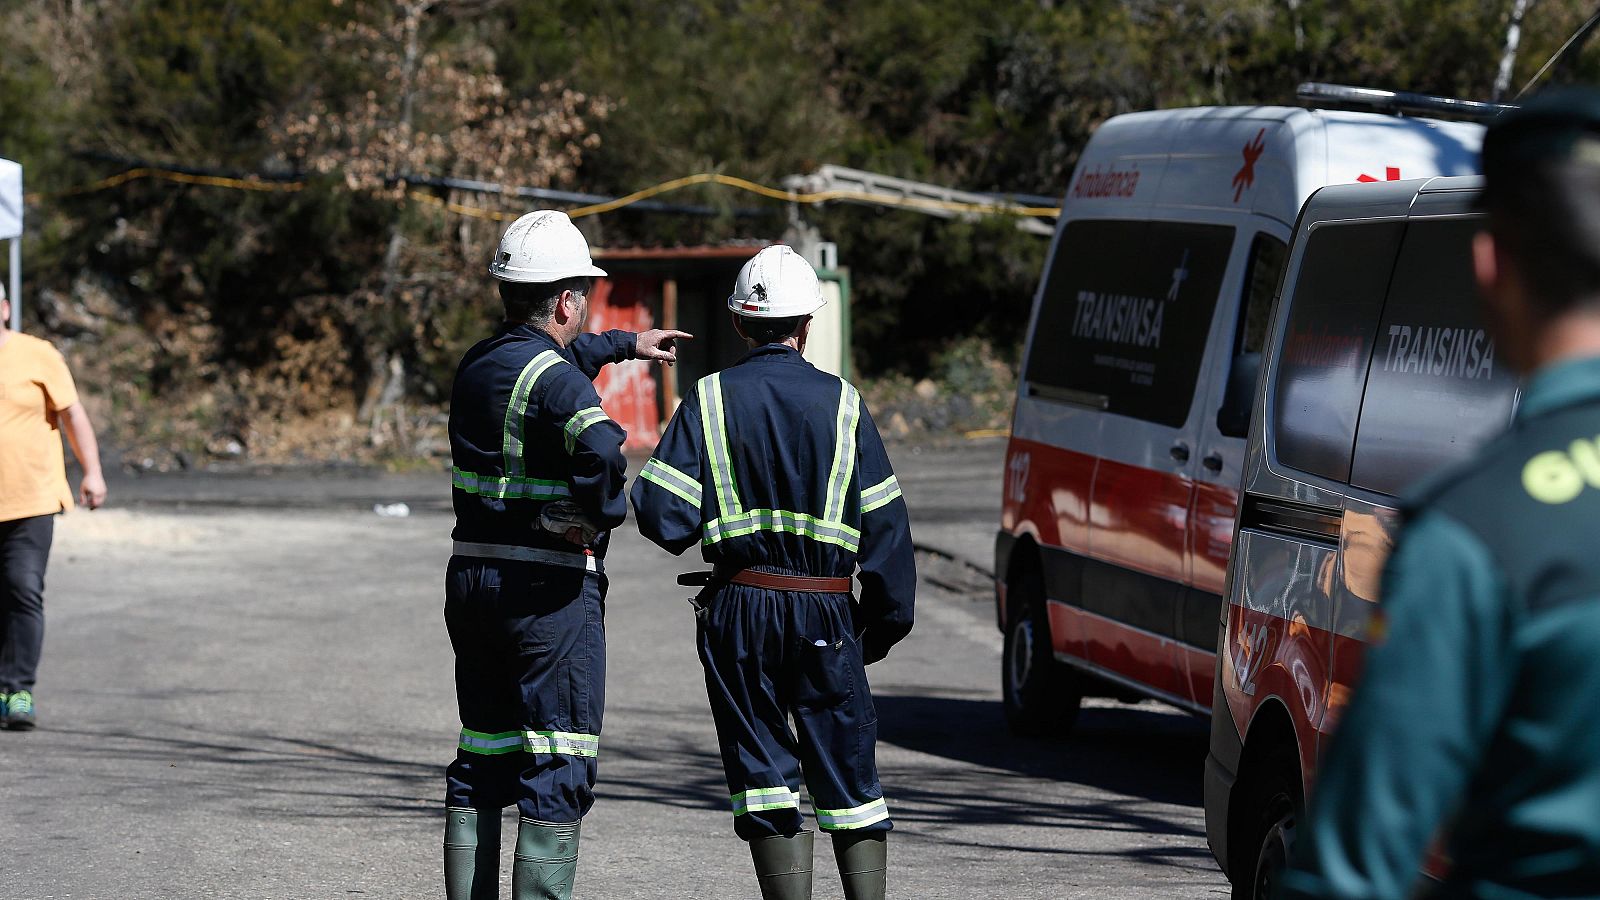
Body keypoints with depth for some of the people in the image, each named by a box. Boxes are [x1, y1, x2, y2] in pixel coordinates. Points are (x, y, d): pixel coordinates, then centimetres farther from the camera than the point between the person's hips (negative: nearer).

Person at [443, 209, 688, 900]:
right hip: (549, 585, -8)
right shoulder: (558, 379, -15)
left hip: (470, 581, 8)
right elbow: (601, 447, -37)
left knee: (480, 763, 15)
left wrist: (624, 345, 49)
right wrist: (600, 513, -18)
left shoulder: (478, 364, 11)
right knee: (558, 771, -3)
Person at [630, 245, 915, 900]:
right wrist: (886, 622, 8)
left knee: (765, 782, 6)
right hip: (826, 617, 0)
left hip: (738, 612, 0)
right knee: (849, 782, 7)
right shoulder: (842, 404, 0)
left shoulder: (708, 402, -1)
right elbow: (885, 526, -1)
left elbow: (661, 515, -8)